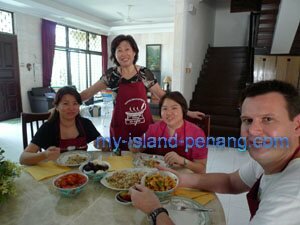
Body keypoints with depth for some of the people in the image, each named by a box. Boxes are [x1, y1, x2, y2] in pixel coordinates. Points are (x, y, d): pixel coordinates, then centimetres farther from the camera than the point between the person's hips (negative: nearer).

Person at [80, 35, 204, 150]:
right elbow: (89, 92, 2)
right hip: (121, 130, 0)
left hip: (145, 127, 1)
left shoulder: (145, 73, -2)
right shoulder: (111, 74, -2)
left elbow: (162, 95, 1)